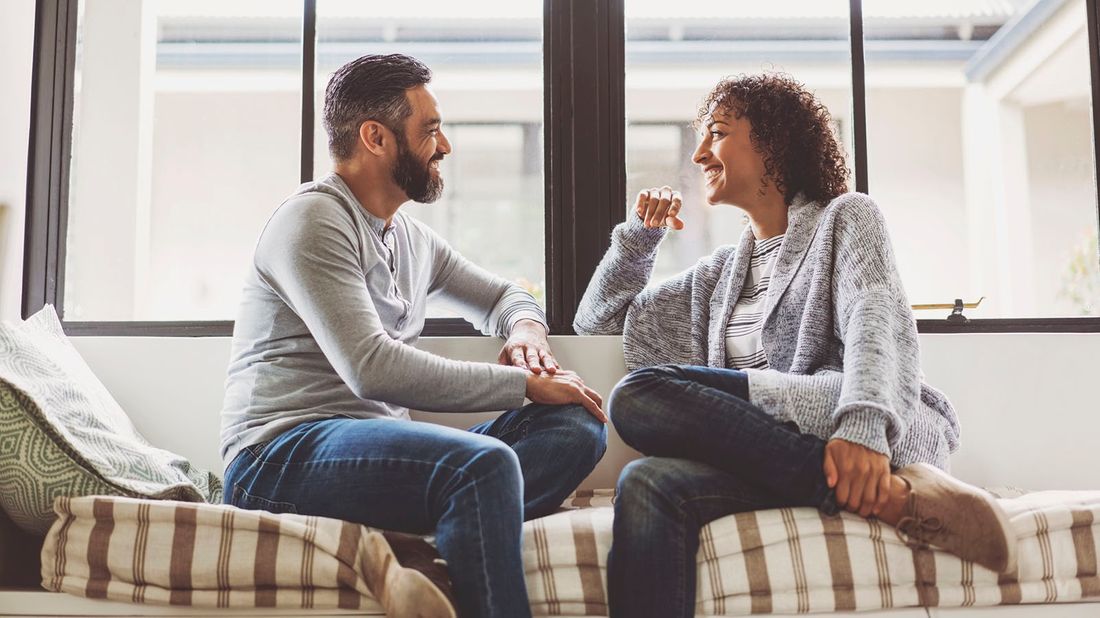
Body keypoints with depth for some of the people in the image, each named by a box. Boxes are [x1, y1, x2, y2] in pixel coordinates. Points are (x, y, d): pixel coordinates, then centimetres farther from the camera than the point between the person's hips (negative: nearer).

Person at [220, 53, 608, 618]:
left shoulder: (412, 238, 19)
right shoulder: (312, 221, -7)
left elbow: (504, 296, 34)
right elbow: (372, 370, -19)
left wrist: (528, 330, 7)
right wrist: (524, 383, -14)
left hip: (382, 449, 9)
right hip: (279, 459, -8)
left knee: (579, 427, -9)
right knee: (486, 462, -35)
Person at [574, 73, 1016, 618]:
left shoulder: (845, 217, 14)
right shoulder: (719, 273, 29)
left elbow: (879, 326, -7)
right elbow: (597, 319, 34)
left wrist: (863, 421, -27)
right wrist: (640, 234, 21)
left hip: (879, 438, -4)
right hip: (769, 450, 4)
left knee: (640, 395, -26)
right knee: (649, 486, -28)